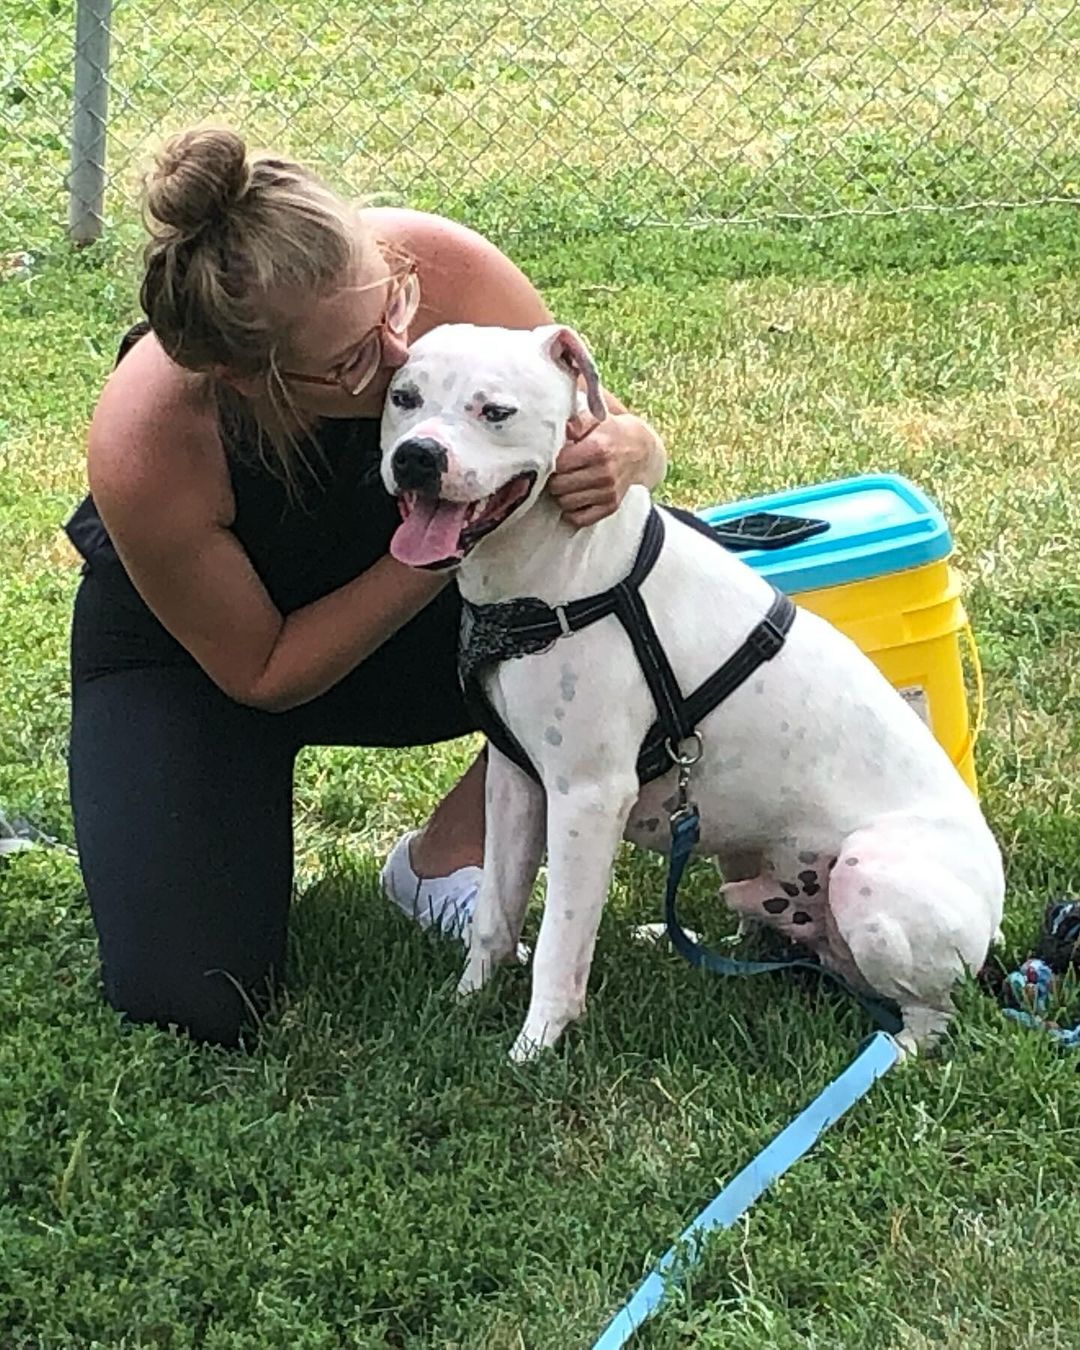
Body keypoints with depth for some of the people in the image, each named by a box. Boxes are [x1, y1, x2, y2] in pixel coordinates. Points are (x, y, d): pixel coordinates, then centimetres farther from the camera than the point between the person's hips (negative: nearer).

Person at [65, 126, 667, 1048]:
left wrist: (616, 458, -39)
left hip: (409, 609, 4)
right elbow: (264, 675, -21)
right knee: (190, 1005, -21)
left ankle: (443, 864, -4)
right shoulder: (143, 452, -38)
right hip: (201, 658, -3)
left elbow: (630, 436, -14)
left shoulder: (437, 269, -31)